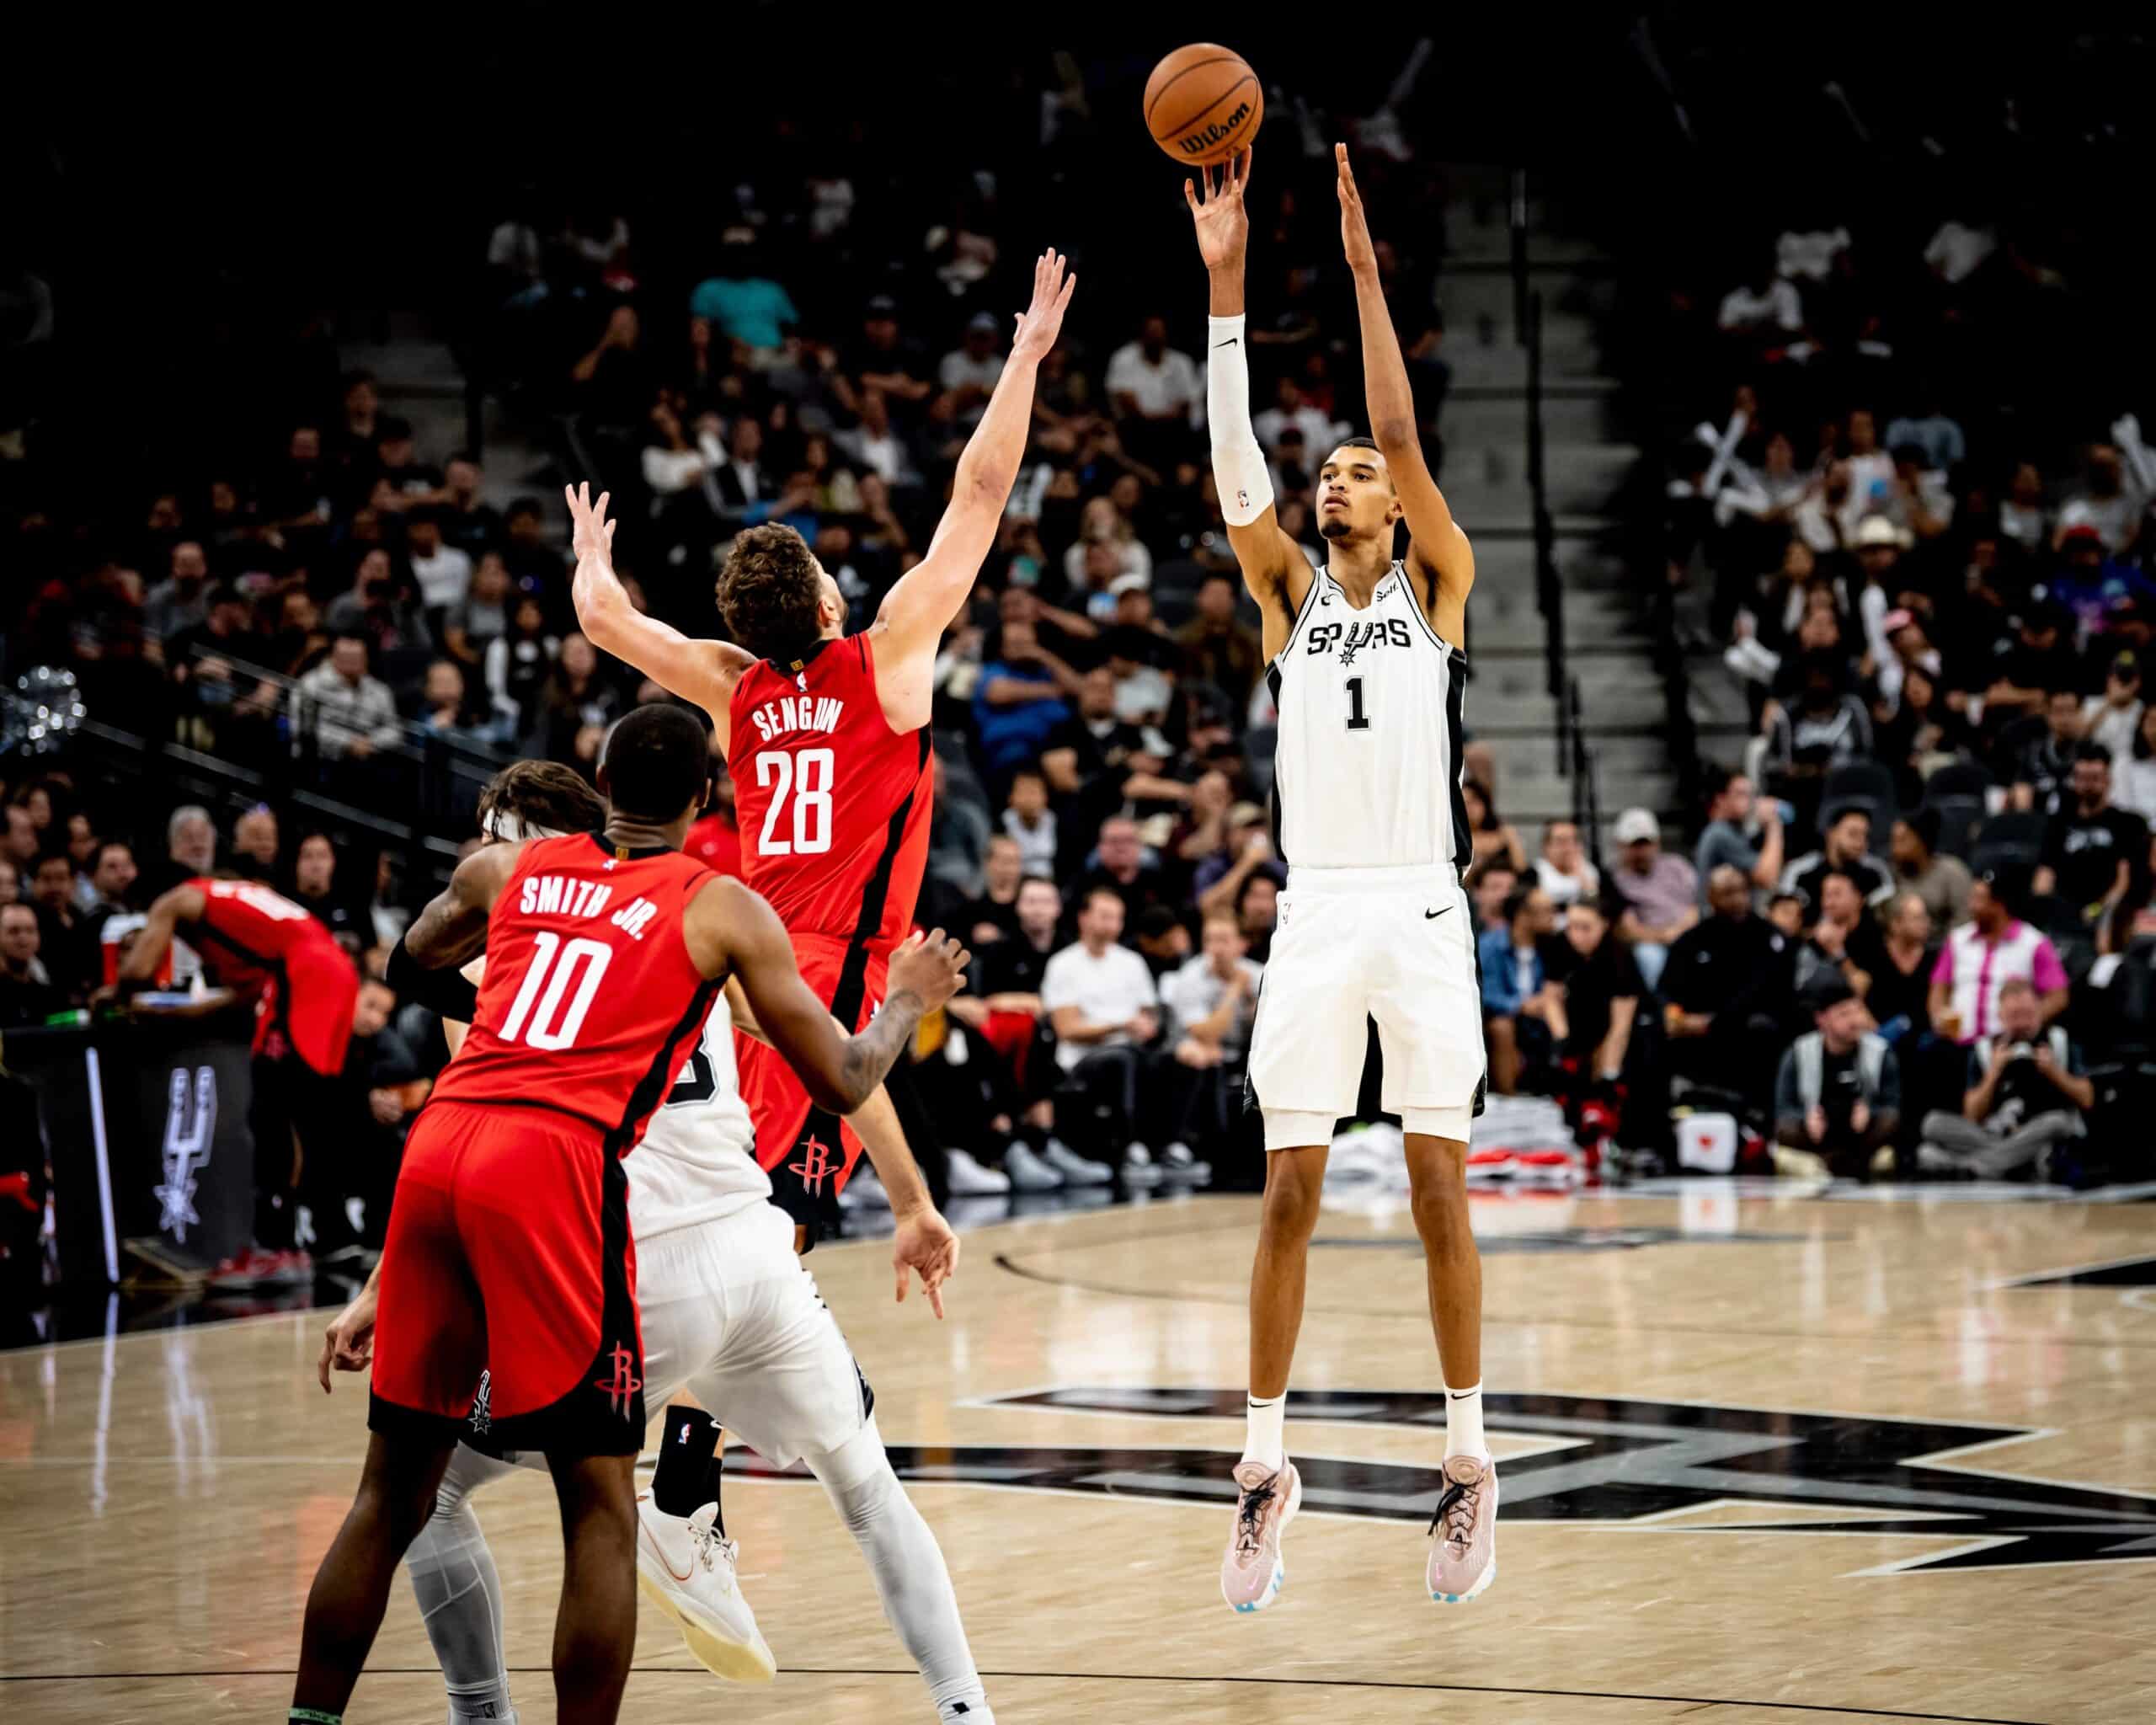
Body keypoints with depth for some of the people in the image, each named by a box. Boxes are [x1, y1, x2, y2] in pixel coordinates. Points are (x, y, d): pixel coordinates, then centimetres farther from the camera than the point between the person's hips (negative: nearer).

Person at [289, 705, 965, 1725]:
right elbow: (843, 1084, 11)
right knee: (601, 1507, 3)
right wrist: (908, 1001, 31)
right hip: (556, 1160, -5)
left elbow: (410, 969, 41)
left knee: (394, 1492, 15)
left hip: (438, 1144, 5)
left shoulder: (504, 868, 21)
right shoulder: (725, 910, 9)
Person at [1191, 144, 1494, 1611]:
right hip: (1316, 912, 2)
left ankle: (1471, 1458, 6)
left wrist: (1364, 267, -12)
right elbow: (1234, 461, -2)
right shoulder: (1290, 594, 12)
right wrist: (1225, 283, -11)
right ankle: (1268, 1459, 6)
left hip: (1422, 910, -2)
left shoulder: (1438, 584, 6)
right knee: (1289, 1196, 0)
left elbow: (1404, 434, -6)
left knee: (1440, 1192, -1)